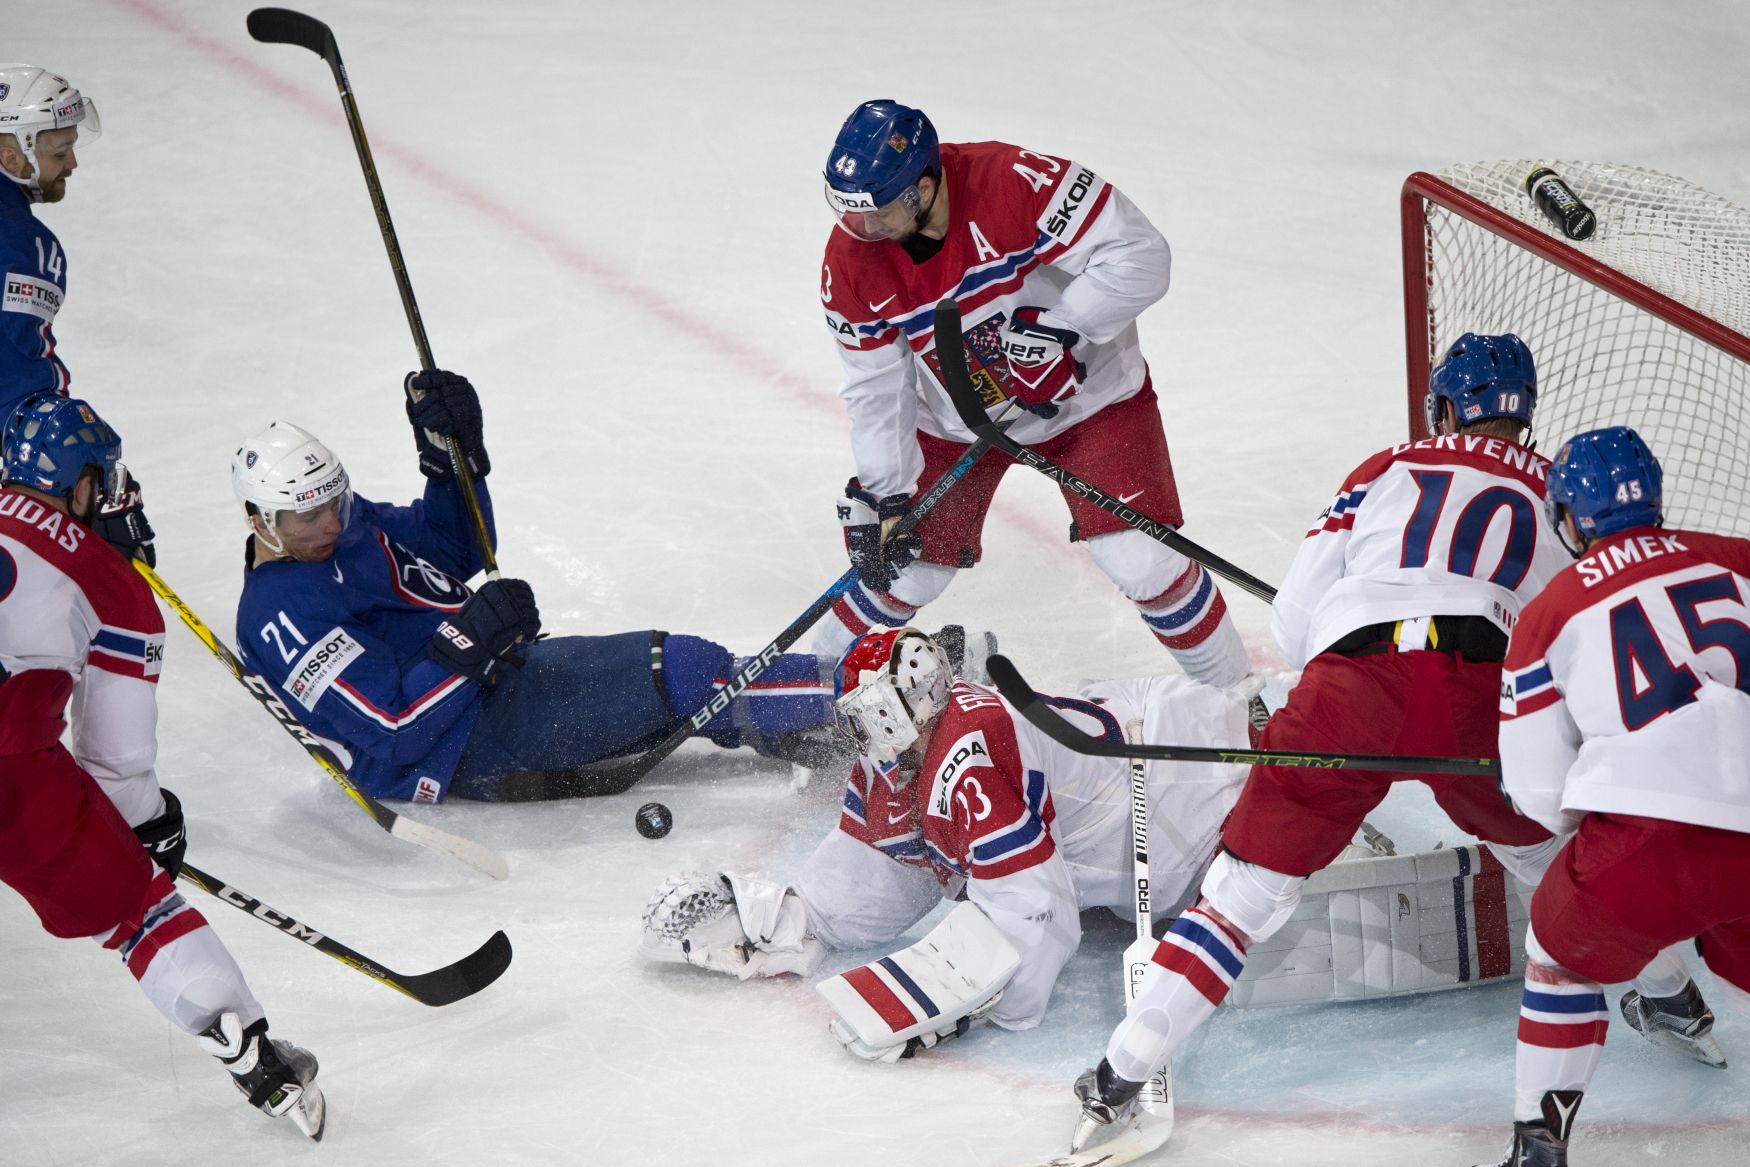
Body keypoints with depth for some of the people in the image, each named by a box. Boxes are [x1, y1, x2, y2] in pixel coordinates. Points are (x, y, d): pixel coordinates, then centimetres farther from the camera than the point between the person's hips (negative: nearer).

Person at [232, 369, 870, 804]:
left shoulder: (349, 519, 9)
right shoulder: (278, 618, -20)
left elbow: (460, 549, 18)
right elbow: (396, 728, -25)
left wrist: (451, 455, 1)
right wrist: (467, 643, -30)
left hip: (493, 670, 10)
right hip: (468, 748, -10)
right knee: (681, 671, -18)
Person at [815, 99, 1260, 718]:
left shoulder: (1016, 183, -33)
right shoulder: (852, 262, -18)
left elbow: (1139, 255, -31)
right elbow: (877, 389, -8)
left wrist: (1059, 328, -34)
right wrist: (886, 495, -11)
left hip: (1087, 391, -3)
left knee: (1142, 562, -11)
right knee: (903, 571, 3)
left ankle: (1238, 697, 9)